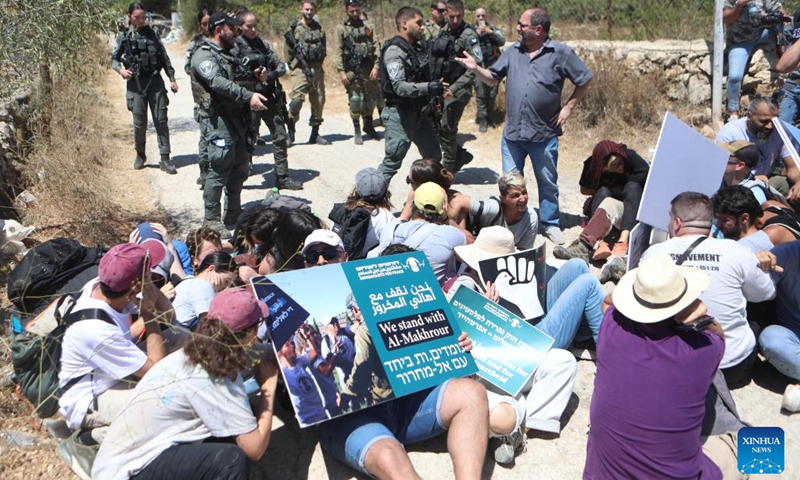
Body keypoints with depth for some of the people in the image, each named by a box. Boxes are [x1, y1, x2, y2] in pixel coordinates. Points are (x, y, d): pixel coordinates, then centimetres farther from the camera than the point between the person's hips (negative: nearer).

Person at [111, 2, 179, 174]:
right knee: (139, 123, 3)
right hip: (136, 83, -1)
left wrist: (172, 78, 4)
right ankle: (140, 155, 24)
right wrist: (120, 70, -13)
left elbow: (164, 57, 9)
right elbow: (114, 59, 8)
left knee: (161, 120, -2)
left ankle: (165, 159, 1)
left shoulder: (151, 33, 7)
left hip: (155, 81, 1)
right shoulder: (123, 37, 2)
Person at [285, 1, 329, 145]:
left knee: (318, 101, 6)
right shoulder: (294, 29, 0)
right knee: (296, 99, -17)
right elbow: (287, 50, 1)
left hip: (317, 70, 4)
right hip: (300, 70, -4)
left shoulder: (319, 29, 12)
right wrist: (293, 64, -2)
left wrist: (319, 63, 9)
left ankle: (315, 134, 16)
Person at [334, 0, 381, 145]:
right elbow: (337, 52, -3)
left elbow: (376, 46, 6)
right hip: (352, 70, -3)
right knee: (355, 100, -4)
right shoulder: (341, 28, 2)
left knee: (371, 98, 8)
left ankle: (368, 126, 28)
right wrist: (341, 72, -12)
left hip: (369, 69, 3)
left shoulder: (367, 26, 10)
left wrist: (376, 66, -5)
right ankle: (357, 131, 8)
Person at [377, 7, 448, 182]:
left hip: (418, 112, 9)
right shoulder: (394, 51, -17)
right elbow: (400, 87, -27)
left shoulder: (416, 48, 11)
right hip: (399, 115, -9)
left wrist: (438, 88, 6)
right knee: (392, 162, -6)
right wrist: (429, 88, -36)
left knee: (434, 156, 18)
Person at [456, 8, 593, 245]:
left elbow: (584, 80, 1)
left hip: (544, 134, -3)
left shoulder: (561, 53, -7)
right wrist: (476, 69, -6)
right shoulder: (512, 52, 5)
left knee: (548, 183, 11)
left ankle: (550, 224, 25)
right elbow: (493, 78, 12)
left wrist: (568, 108, -3)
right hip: (512, 132, 3)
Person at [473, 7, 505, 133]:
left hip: (493, 65, 2)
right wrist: (476, 33, -17)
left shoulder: (492, 28, 8)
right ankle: (482, 120, 3)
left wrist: (490, 32, -13)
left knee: (492, 93, 8)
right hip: (478, 66, -2)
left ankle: (489, 117, 23)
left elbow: (502, 41, -3)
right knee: (480, 94, -3)